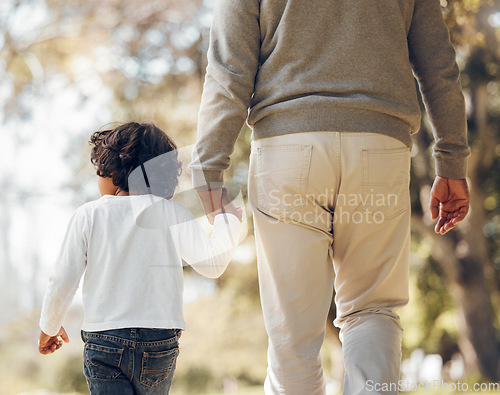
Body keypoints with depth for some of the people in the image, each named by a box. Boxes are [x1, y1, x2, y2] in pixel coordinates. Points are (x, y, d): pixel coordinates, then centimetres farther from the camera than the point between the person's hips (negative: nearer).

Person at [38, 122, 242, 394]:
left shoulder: (89, 214, 0)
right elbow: (211, 264, -7)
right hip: (160, 341, 1)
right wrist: (228, 222, 10)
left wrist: (49, 327, 18)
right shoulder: (173, 213, 0)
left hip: (103, 340, -1)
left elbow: (62, 282, 1)